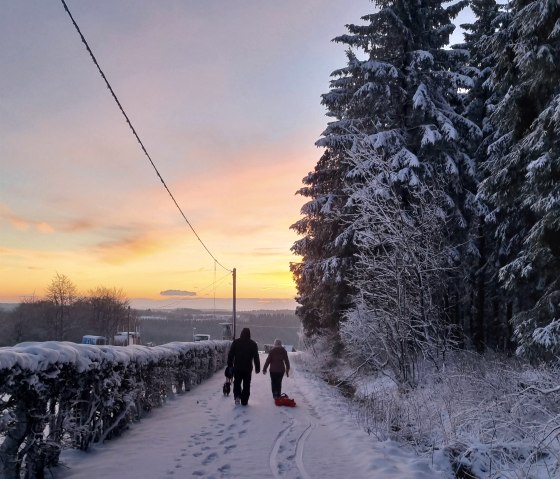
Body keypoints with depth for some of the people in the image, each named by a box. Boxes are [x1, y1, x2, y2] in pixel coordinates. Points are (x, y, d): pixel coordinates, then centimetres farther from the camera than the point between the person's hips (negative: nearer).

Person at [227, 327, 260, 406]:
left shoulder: (236, 342, -1)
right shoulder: (253, 344, 1)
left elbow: (230, 354, 0)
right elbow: (256, 357, 4)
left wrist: (230, 365, 8)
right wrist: (257, 368, 10)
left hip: (237, 367, 0)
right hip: (248, 368, 0)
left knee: (237, 382, 14)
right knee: (246, 385, 9)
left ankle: (237, 396, -8)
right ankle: (244, 401, 8)